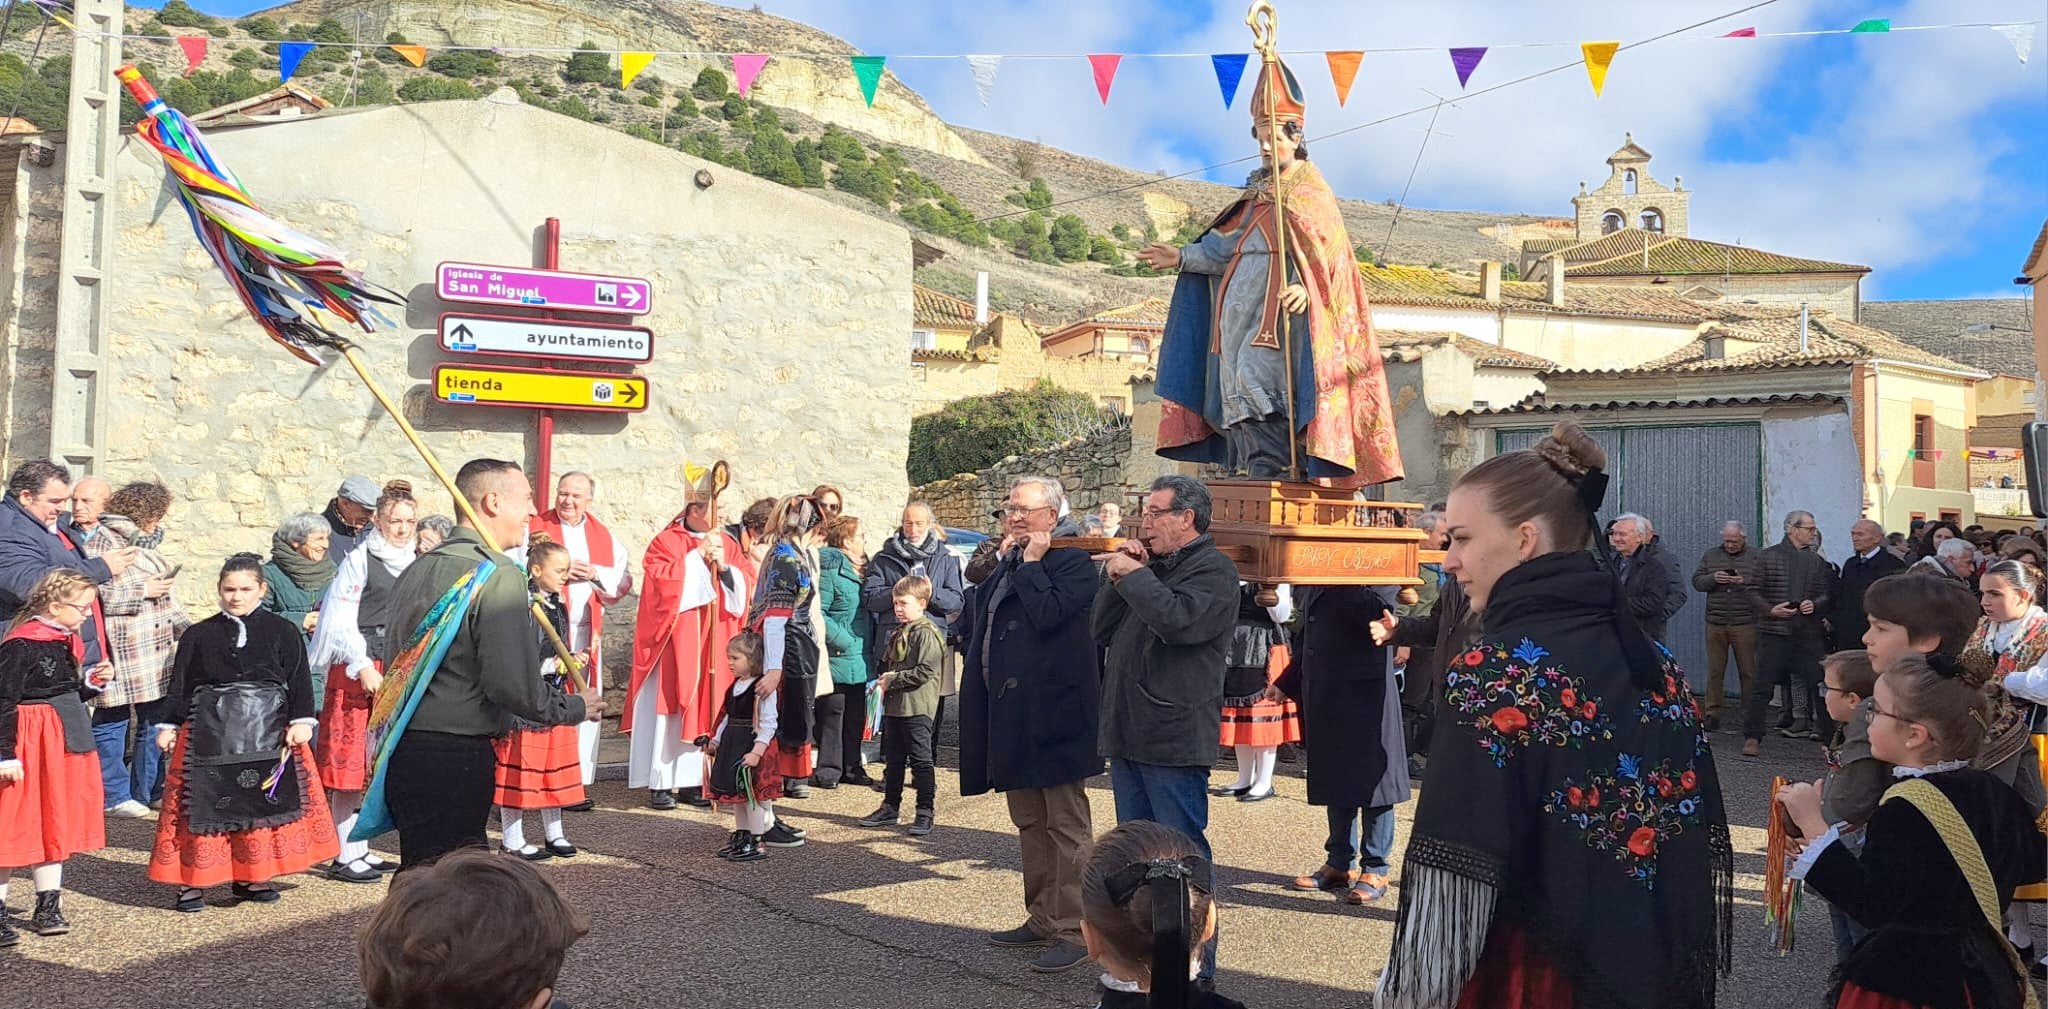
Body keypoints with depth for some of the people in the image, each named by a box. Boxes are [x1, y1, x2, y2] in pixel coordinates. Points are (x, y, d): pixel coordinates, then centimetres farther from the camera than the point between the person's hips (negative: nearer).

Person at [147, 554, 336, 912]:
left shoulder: (282, 632, 3)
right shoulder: (198, 636, 7)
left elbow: (299, 679, 1)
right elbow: (180, 685, 9)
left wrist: (301, 722, -7)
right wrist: (167, 725, 3)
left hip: (268, 732, 0)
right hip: (209, 732, 0)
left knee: (263, 801, 3)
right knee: (202, 803, -3)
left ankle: (252, 877, 16)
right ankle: (190, 882, 5)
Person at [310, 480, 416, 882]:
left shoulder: (414, 563, 12)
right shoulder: (358, 560, -5)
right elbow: (341, 621, -9)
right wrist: (363, 668, -14)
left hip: (396, 671, 6)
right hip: (356, 671, -6)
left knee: (376, 763, 9)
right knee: (351, 761, -3)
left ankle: (360, 849, 19)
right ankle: (345, 857, 3)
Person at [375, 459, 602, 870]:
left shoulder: (415, 571, 13)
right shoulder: (498, 575, -15)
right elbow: (513, 685, -21)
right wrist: (575, 707, -4)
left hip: (403, 750, 9)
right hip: (459, 757, -9)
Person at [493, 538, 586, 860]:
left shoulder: (558, 607, 13)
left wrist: (571, 660, 4)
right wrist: (552, 665, -17)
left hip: (554, 696, 8)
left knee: (555, 767, 13)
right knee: (520, 768, -2)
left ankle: (554, 833, 24)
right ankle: (512, 840, 8)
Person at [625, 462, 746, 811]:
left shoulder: (728, 544, 12)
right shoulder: (666, 541, -2)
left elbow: (744, 589, 6)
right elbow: (661, 581, -16)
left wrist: (724, 566, -12)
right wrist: (698, 555, -16)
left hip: (713, 644, 4)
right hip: (675, 641, -4)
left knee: (704, 707, 5)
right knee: (668, 709, -3)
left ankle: (692, 780, 12)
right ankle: (660, 783, 4)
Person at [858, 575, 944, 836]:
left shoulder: (926, 633, -13)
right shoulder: (897, 633, 15)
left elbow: (924, 672, -19)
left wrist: (893, 679, -13)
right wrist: (884, 682, 7)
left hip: (917, 707, -9)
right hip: (894, 706, 9)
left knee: (920, 760, -2)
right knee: (893, 759, 15)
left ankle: (925, 812, 5)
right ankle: (891, 808, 24)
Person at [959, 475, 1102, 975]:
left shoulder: (1073, 561, -9)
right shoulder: (1006, 564, 17)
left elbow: (1047, 614, -23)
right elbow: (977, 617, 13)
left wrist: (1031, 563, -12)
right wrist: (999, 563, 6)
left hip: (1052, 712, -9)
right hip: (1010, 713, 9)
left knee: (1066, 823, -2)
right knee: (1028, 822, 16)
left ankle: (1072, 930, 2)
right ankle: (1042, 918, 27)